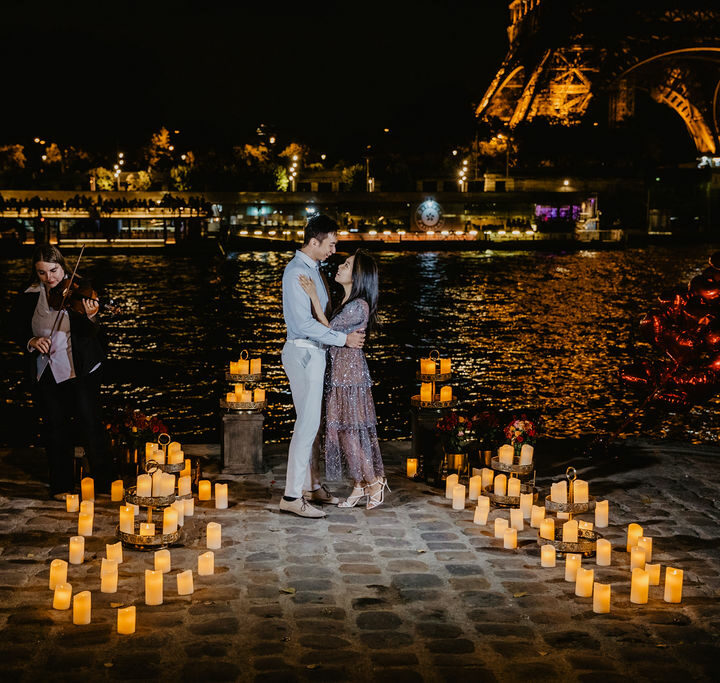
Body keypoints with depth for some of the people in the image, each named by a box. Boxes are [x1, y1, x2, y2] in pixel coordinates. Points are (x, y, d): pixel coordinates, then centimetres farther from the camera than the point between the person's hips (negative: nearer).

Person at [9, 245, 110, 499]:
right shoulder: (28, 297, 1)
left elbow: (91, 333, -14)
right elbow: (16, 328, 10)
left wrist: (91, 316, -36)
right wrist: (31, 341, -11)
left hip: (80, 369, -2)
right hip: (46, 371, 3)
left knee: (89, 421, -4)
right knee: (55, 426, 6)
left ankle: (102, 481, 8)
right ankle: (61, 485, 18)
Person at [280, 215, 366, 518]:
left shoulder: (313, 268, 13)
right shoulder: (296, 271, -18)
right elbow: (304, 323, -23)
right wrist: (344, 339, -20)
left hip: (315, 352, 10)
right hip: (303, 353, -10)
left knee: (313, 421, 14)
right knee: (307, 423, -11)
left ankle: (313, 485, 23)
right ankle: (292, 496, -8)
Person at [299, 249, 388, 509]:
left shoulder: (358, 306, -17)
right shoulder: (347, 302, 11)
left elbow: (327, 329, -13)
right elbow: (333, 332, 14)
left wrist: (314, 297, -17)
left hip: (351, 372, -9)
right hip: (339, 372, 9)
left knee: (352, 429, -2)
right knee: (343, 428, 11)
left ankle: (375, 481, 11)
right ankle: (359, 485, 18)